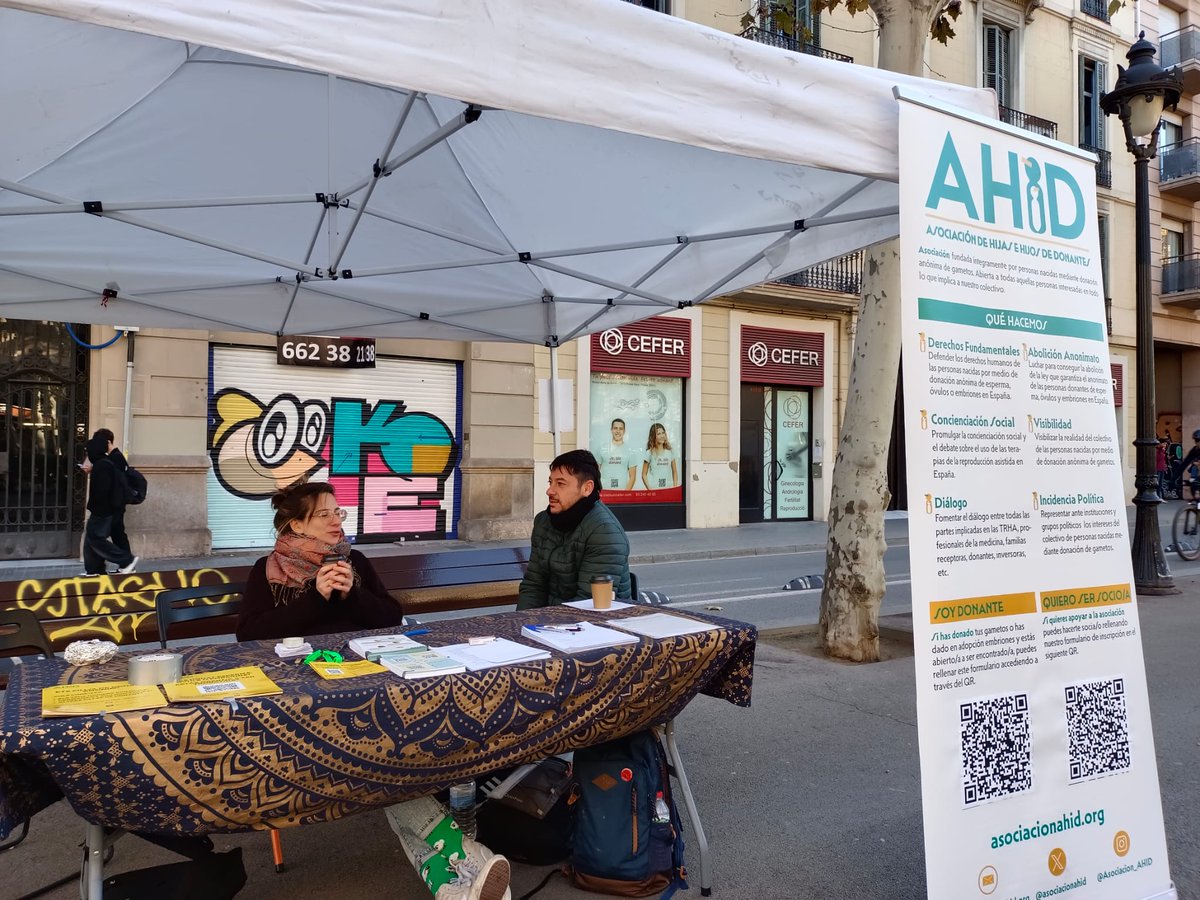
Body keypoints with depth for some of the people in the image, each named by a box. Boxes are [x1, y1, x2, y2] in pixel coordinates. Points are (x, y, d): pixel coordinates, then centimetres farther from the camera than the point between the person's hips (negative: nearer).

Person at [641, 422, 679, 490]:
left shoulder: (670, 452, 9)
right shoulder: (650, 453, 0)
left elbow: (674, 472, 14)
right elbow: (644, 475, 0)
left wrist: (675, 487, 4)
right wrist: (650, 489, -11)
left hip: (669, 489, 3)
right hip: (655, 489, -3)